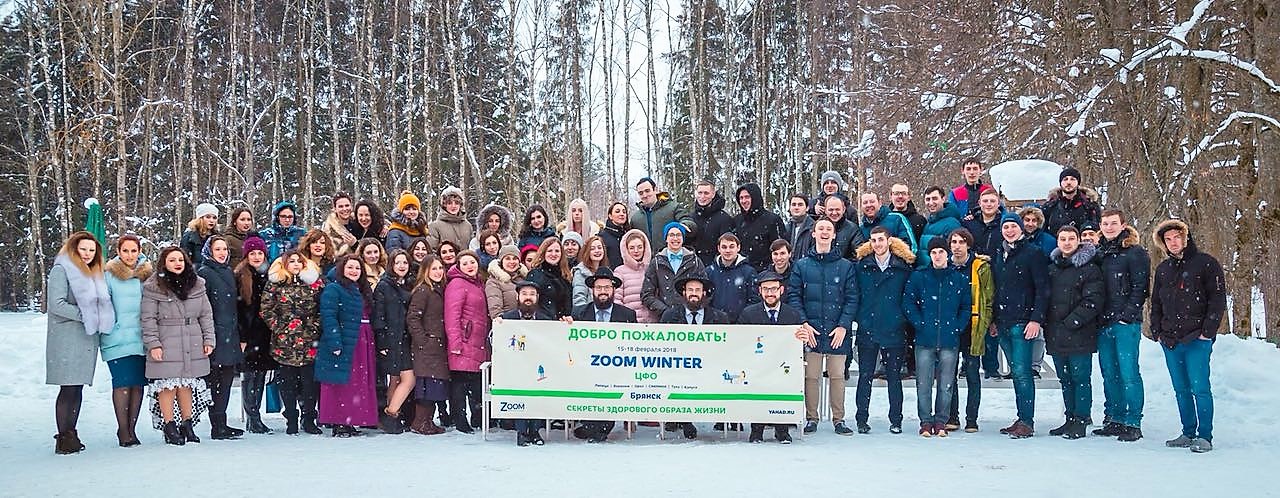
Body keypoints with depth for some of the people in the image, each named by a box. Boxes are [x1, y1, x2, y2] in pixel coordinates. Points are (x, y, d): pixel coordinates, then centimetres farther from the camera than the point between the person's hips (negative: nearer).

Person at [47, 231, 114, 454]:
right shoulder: (61, 270, -4)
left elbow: (102, 302, 23)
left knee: (78, 388, 8)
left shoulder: (94, 273, 19)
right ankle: (63, 439, -6)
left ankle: (70, 436, 12)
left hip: (88, 338, 7)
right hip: (67, 338, -7)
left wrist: (102, 319, 3)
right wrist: (84, 315, -15)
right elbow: (56, 304, -14)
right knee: (68, 389, -9)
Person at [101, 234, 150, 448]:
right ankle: (123, 429, 3)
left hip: (141, 339, 3)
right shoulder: (109, 275, -1)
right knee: (122, 383, -7)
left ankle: (131, 428, 14)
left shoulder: (147, 274, 9)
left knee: (138, 383, 4)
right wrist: (108, 327, -5)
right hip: (117, 340, -3)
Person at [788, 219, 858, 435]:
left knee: (837, 376, 3)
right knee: (811, 376, 2)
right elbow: (793, 296, 3)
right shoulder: (802, 265, 7)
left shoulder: (846, 266, 6)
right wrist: (803, 323, -8)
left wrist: (843, 326, -7)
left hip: (837, 332, 0)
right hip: (810, 330, 0)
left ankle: (838, 419, 11)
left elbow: (851, 298, 3)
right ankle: (811, 418, 11)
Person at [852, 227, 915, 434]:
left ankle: (896, 420, 14)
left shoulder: (903, 266, 1)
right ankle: (862, 419, 9)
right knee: (865, 375, 3)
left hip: (894, 329, -1)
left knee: (894, 376, 6)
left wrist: (904, 318, 2)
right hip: (867, 329, 1)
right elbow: (854, 295, 8)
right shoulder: (861, 265, 3)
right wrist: (859, 317, 2)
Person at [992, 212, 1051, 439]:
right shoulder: (998, 254, 16)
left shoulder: (1032, 253, -5)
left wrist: (1036, 319, -16)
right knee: (1016, 372, 10)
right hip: (1003, 323, 7)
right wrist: (993, 320, 16)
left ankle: (1027, 422, -7)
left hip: (1023, 323, -7)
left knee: (1022, 372, -10)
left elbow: (1042, 289, -9)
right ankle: (1021, 419, 14)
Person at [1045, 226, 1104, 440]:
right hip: (1056, 336, 7)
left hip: (1079, 336, -7)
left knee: (1081, 378, -3)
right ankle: (1070, 419, 21)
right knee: (1065, 379, 12)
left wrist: (1071, 322, -16)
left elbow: (1092, 302, -12)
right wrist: (1047, 324, 7)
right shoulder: (1052, 268, 15)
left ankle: (1080, 422, 3)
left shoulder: (1089, 268, -5)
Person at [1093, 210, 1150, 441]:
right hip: (1103, 322, 7)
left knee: (1128, 373, -7)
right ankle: (1113, 420, 17)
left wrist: (1127, 314, -15)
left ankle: (1132, 424, -4)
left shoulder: (1135, 252, -3)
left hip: (1126, 323, -7)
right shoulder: (1099, 252, 16)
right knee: (1109, 374, 10)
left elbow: (1140, 287, -9)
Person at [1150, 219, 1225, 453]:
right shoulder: (1163, 269, 16)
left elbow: (1218, 299, -5)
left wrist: (1208, 331, -12)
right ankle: (1188, 433, 16)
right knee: (1181, 390, 9)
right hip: (1170, 341, 6)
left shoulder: (1205, 263, -1)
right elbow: (1156, 303, 21)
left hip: (1197, 340, -6)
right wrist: (1157, 331, 9)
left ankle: (1205, 436, -4)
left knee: (1200, 388, -8)